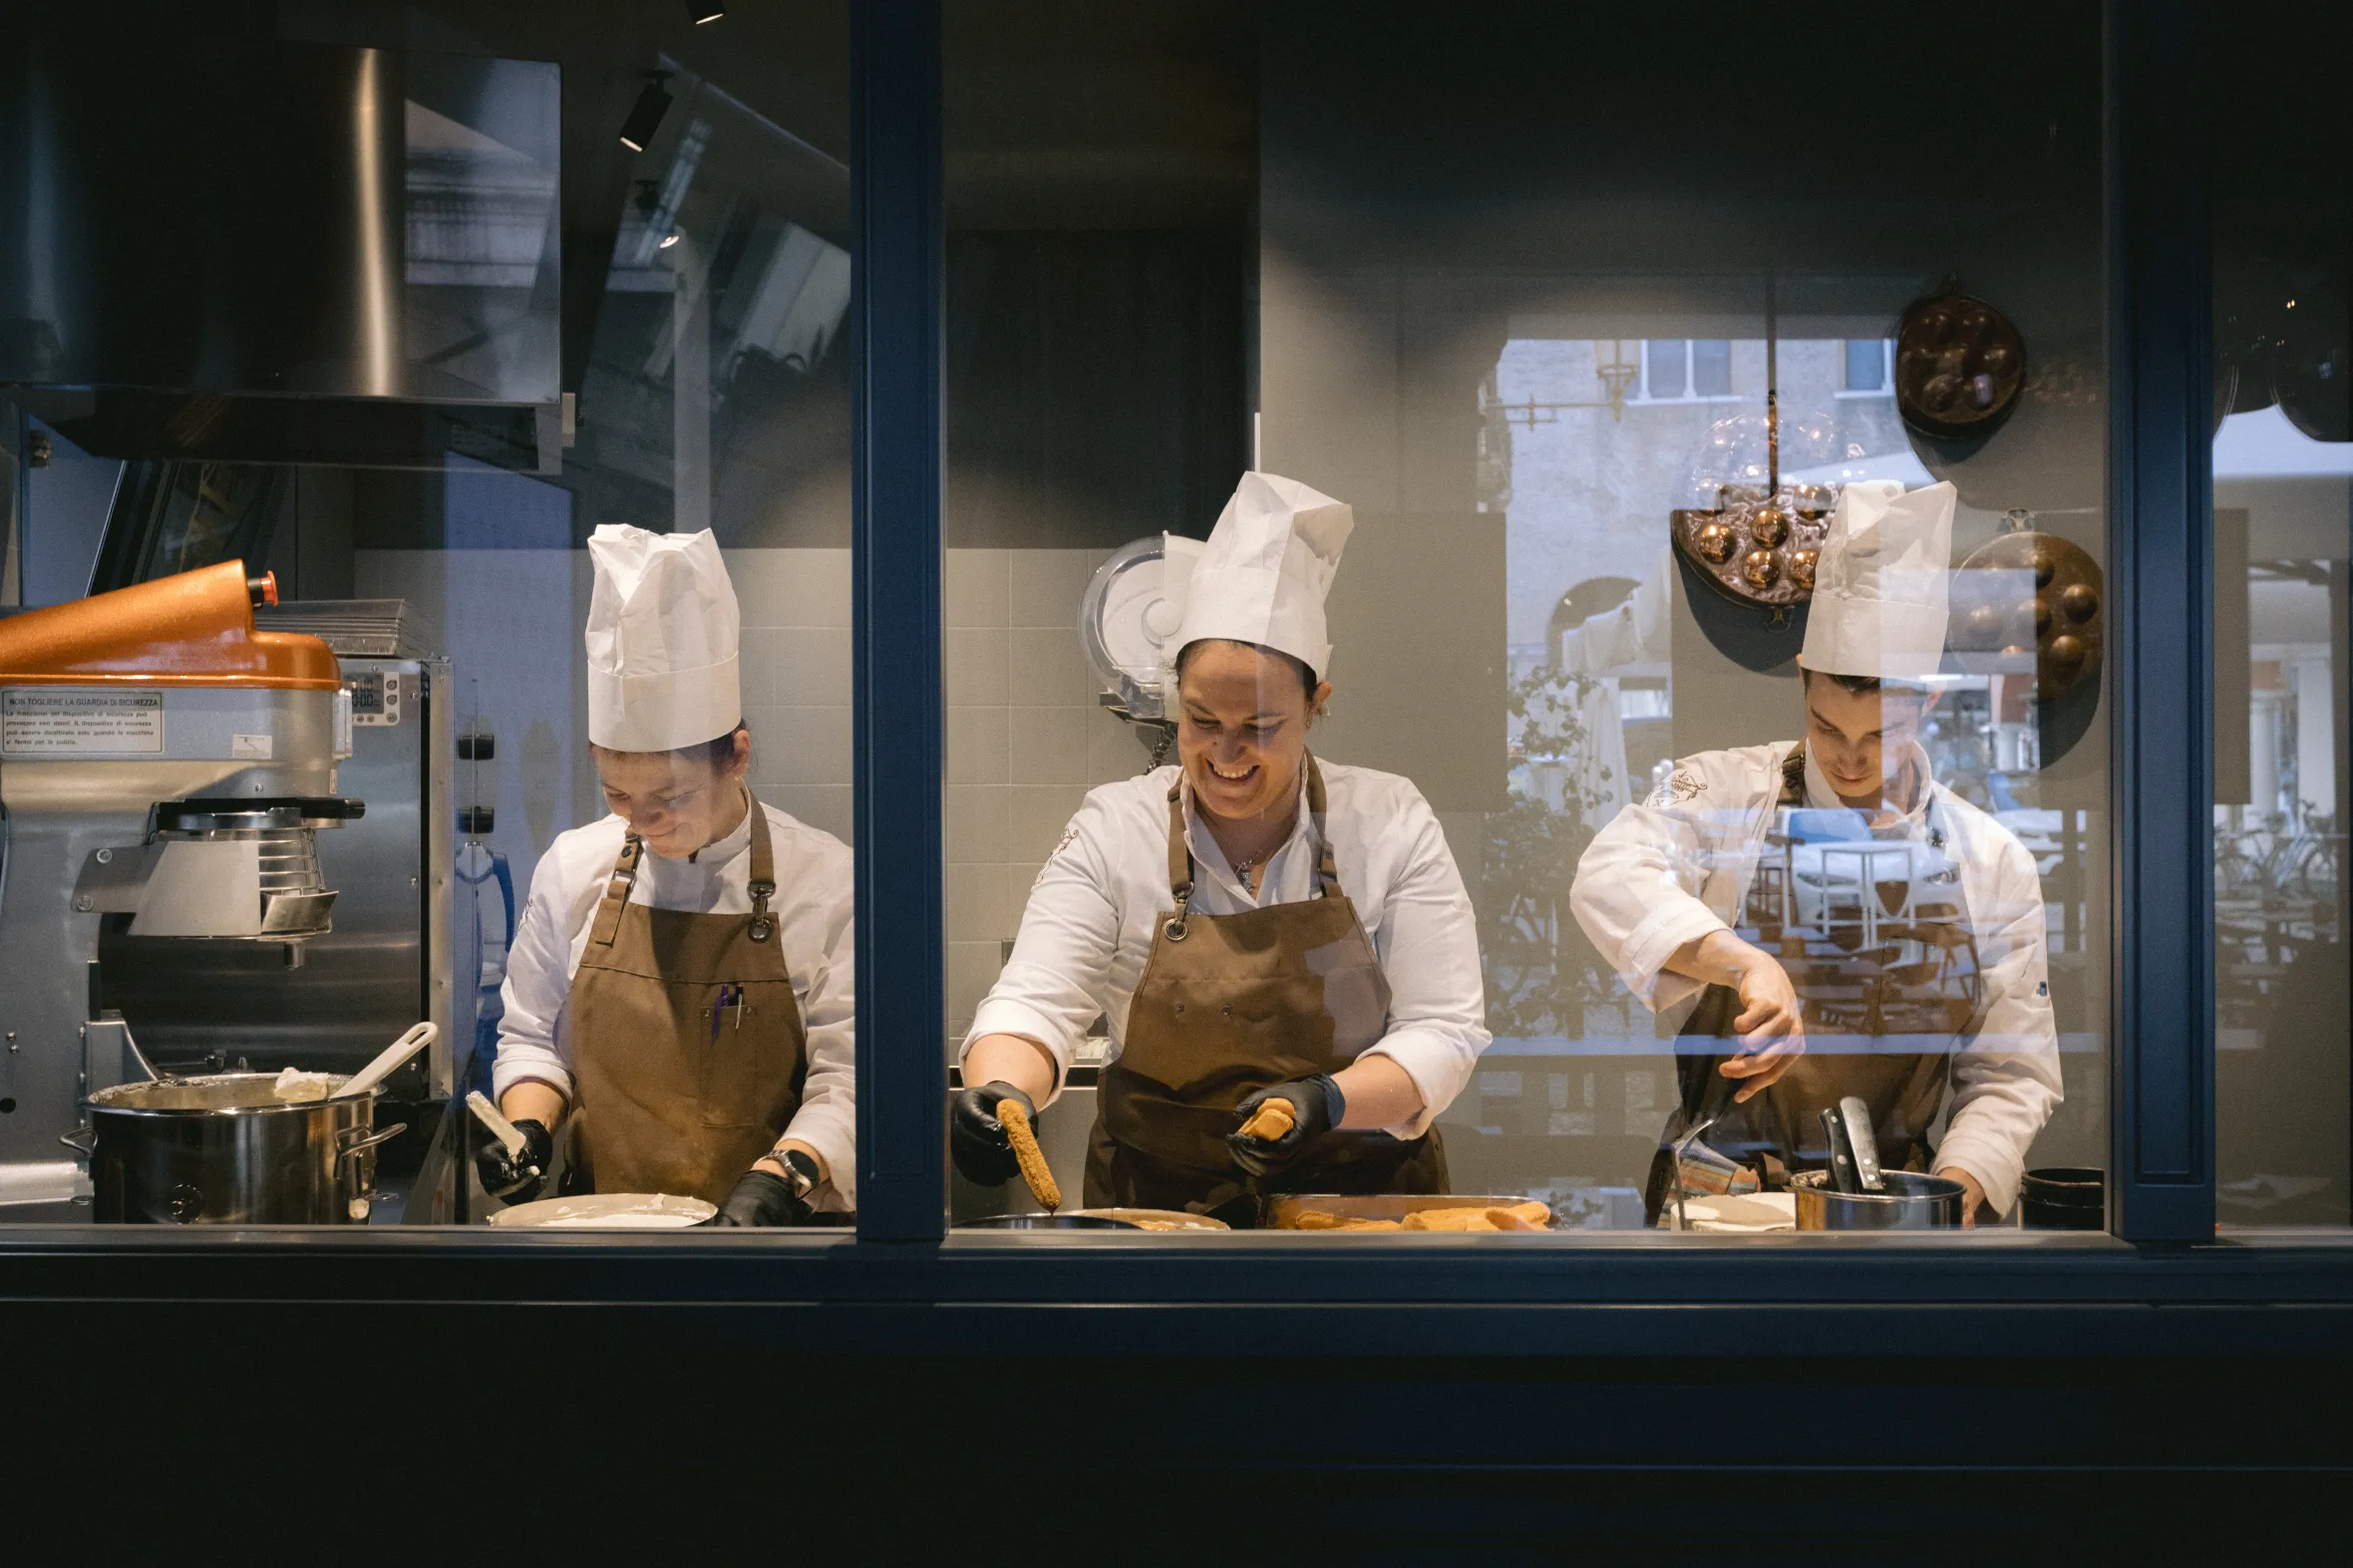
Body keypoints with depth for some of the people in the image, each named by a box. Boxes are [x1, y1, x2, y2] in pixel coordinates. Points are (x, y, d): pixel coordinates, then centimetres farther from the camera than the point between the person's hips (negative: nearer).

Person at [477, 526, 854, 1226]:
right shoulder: (575, 866, 8)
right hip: (601, 1230, 2)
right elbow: (531, 1035, 18)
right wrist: (528, 1128, -1)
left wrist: (781, 1178, -21)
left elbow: (846, 1081, -4)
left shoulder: (825, 880, -2)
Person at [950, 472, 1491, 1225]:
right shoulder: (1113, 830, 2)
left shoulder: (1390, 824, 1)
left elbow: (1444, 1032, -2)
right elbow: (1036, 1002, -7)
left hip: (1360, 1197, -3)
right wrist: (1000, 1091, -30)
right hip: (1156, 1206, 3)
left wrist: (1327, 1100, -21)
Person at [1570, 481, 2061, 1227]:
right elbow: (1613, 880, -17)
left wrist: (1953, 1193, -7)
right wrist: (1744, 963, -31)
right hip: (1717, 1199, -2)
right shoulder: (1727, 793, 3)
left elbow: (2010, 1074, 11)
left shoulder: (1993, 863, 9)